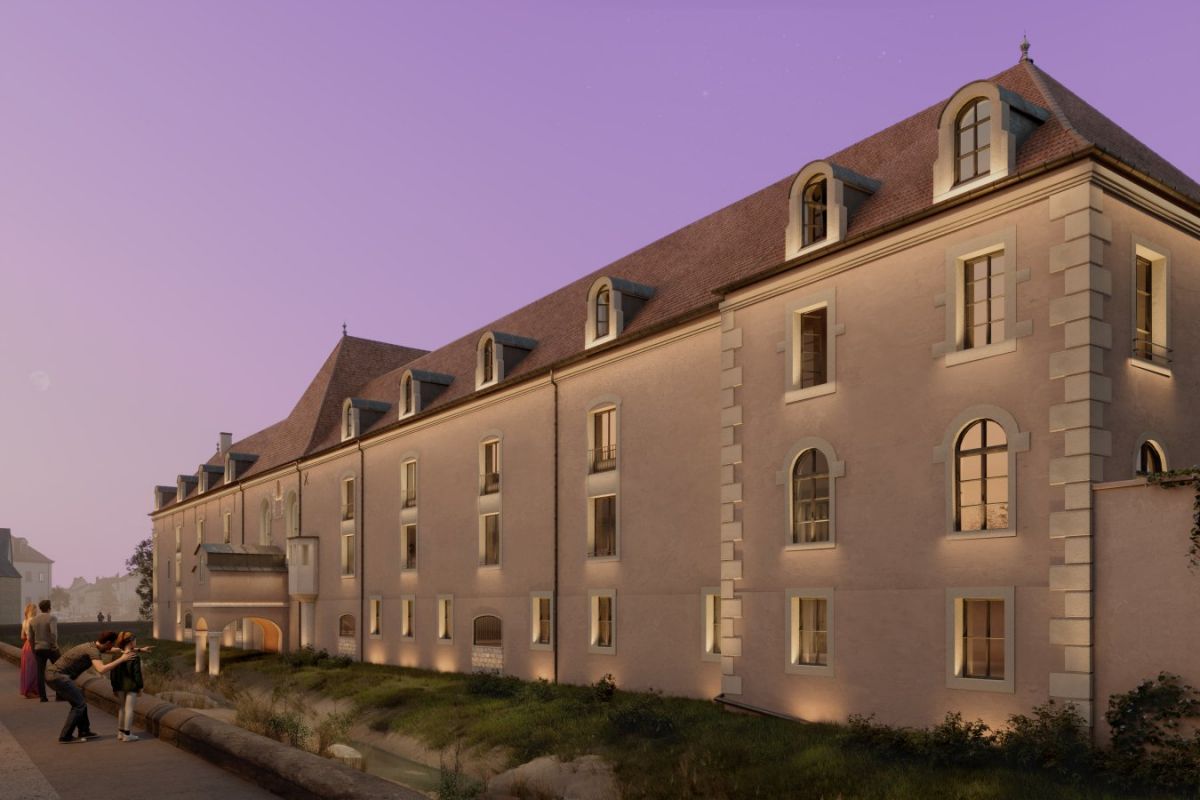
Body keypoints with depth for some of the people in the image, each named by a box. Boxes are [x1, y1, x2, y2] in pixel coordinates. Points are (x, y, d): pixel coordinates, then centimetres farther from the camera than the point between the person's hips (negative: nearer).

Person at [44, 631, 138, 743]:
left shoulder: (93, 646, 12)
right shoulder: (93, 651, -18)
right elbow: (101, 670, -35)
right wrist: (121, 659, -27)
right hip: (58, 675, -10)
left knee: (79, 700, 18)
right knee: (79, 704, -3)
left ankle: (84, 731, 24)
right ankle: (65, 736, 1)